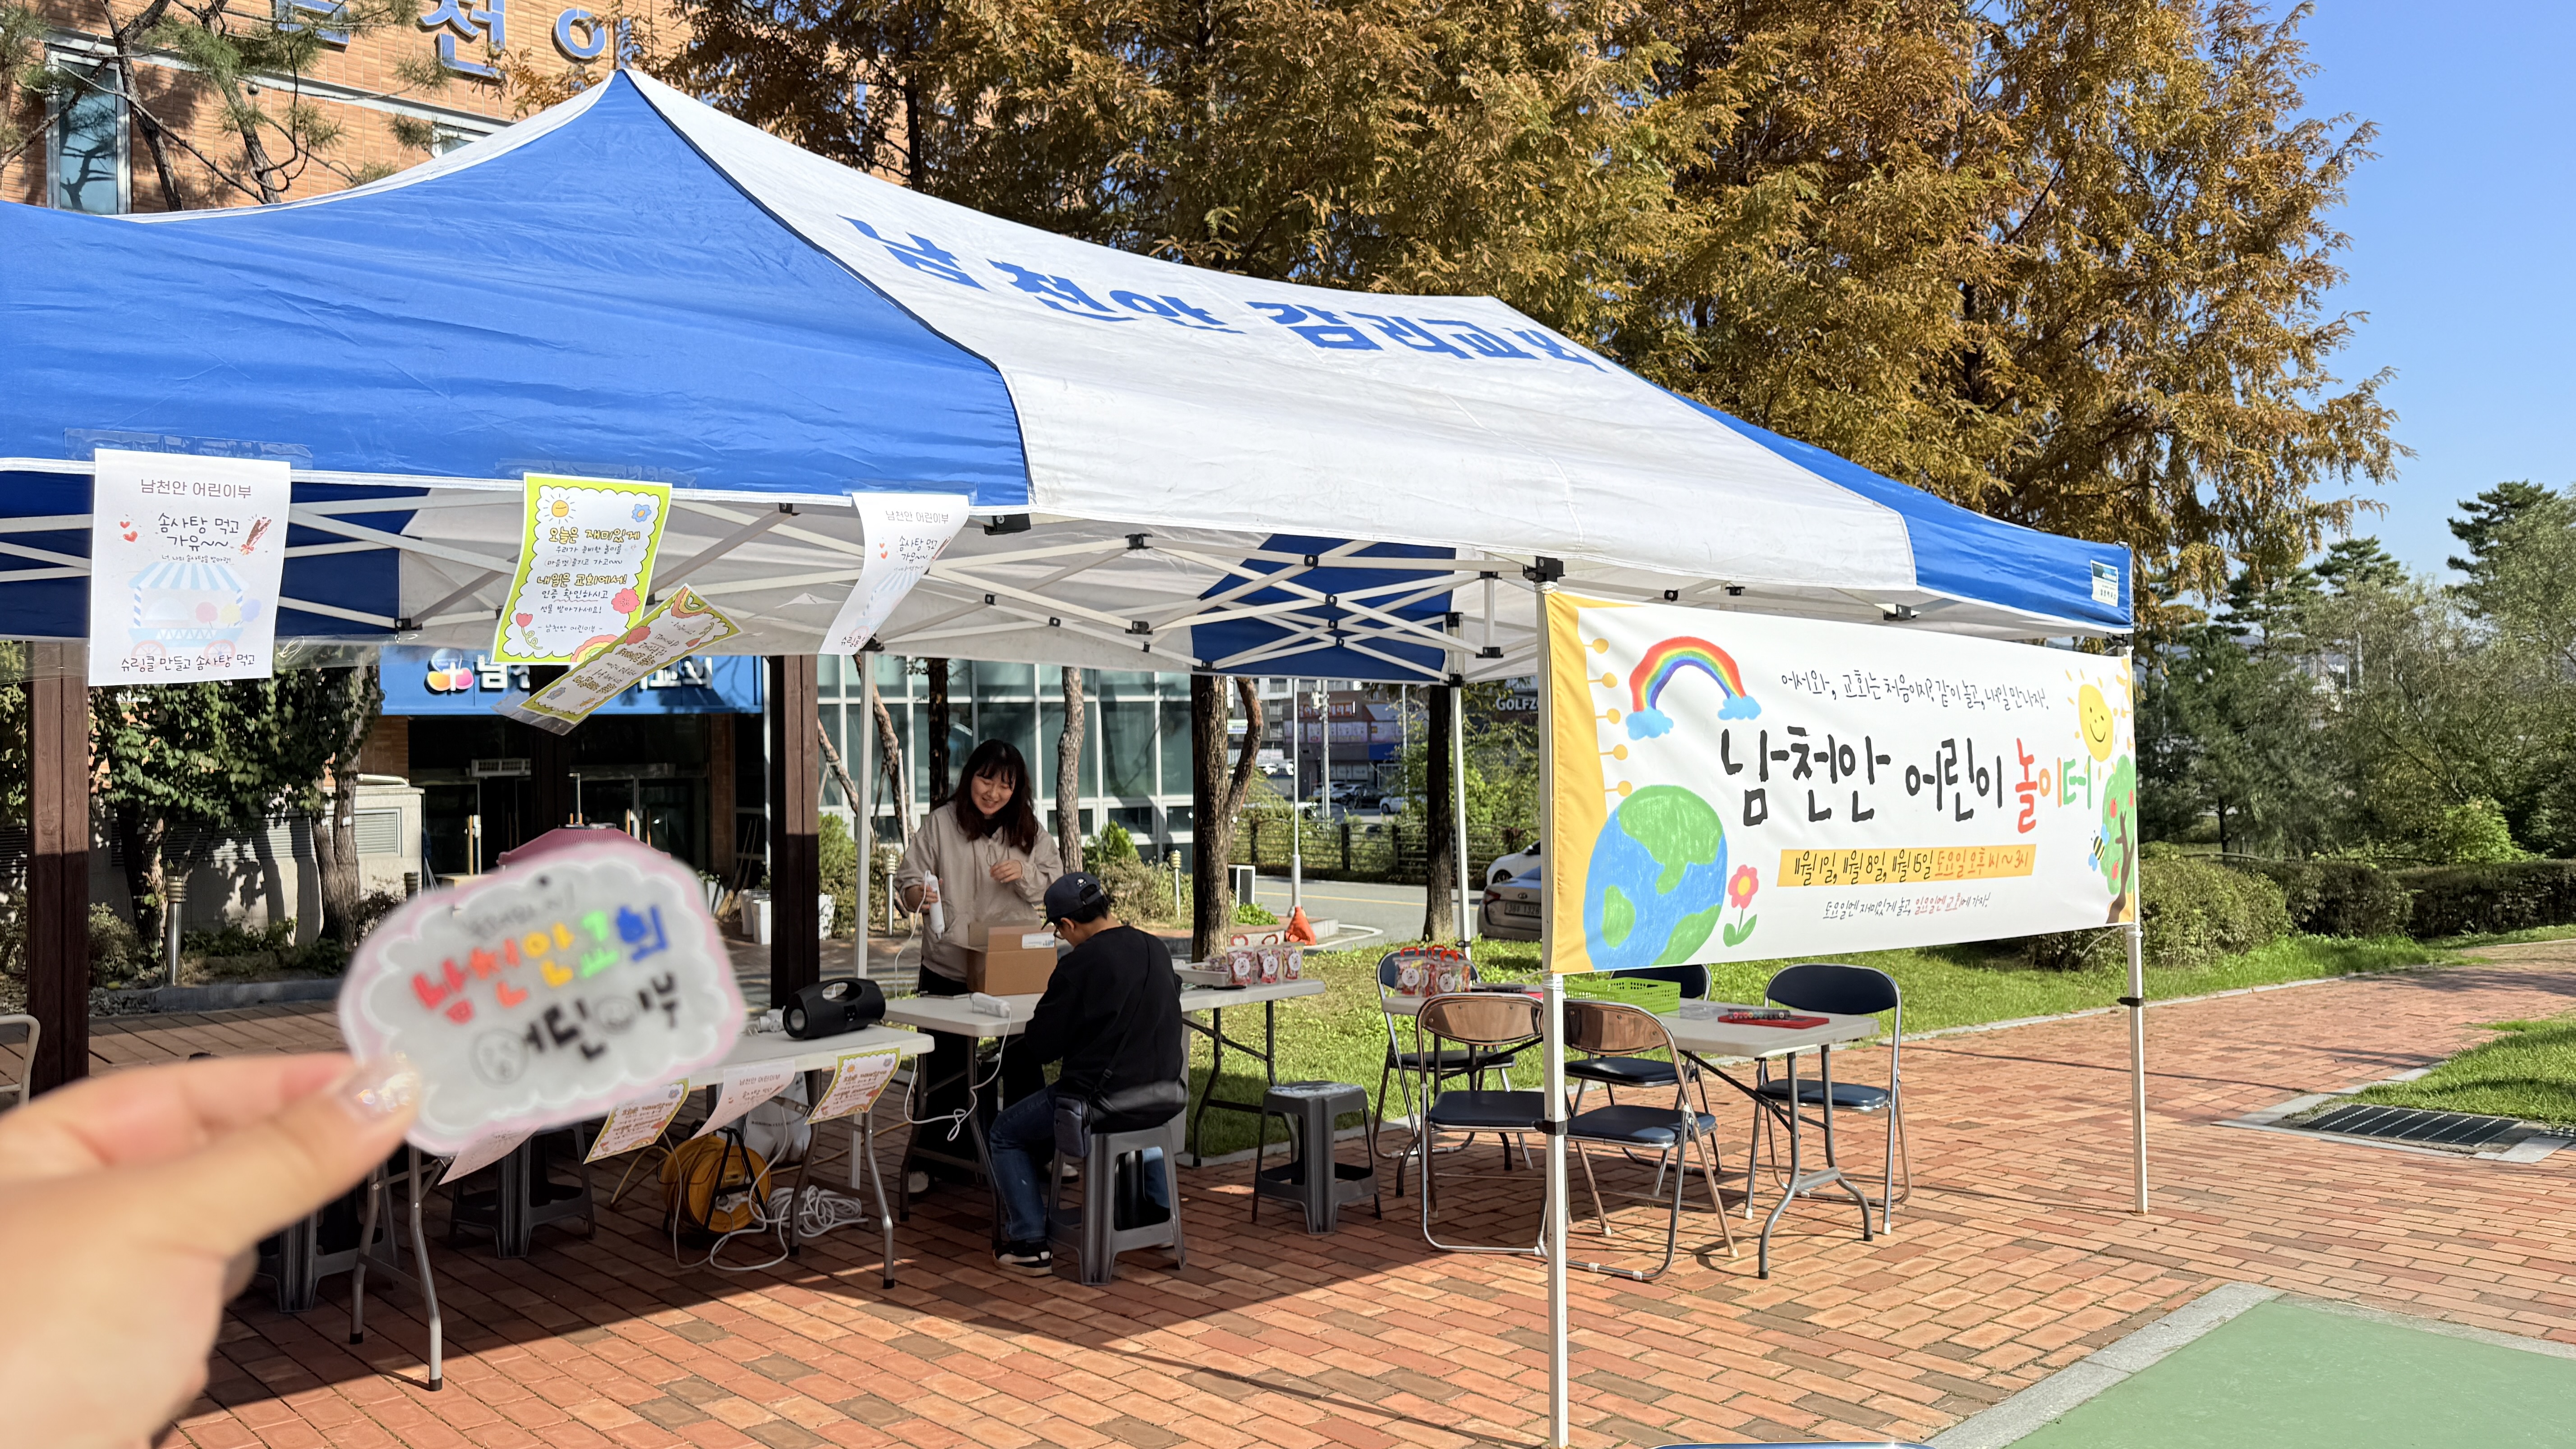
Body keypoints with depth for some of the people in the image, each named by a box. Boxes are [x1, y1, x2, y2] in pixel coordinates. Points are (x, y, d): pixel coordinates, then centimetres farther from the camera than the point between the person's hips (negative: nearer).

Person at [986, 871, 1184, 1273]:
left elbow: (1040, 1047, -11)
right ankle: (1159, 1207, 42)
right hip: (1162, 1098, 7)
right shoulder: (1156, 951, 2)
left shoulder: (1080, 965, -18)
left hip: (1098, 1100, -7)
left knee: (1005, 1134, 14)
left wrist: (1012, 1048, 12)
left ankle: (1029, 1242, 9)